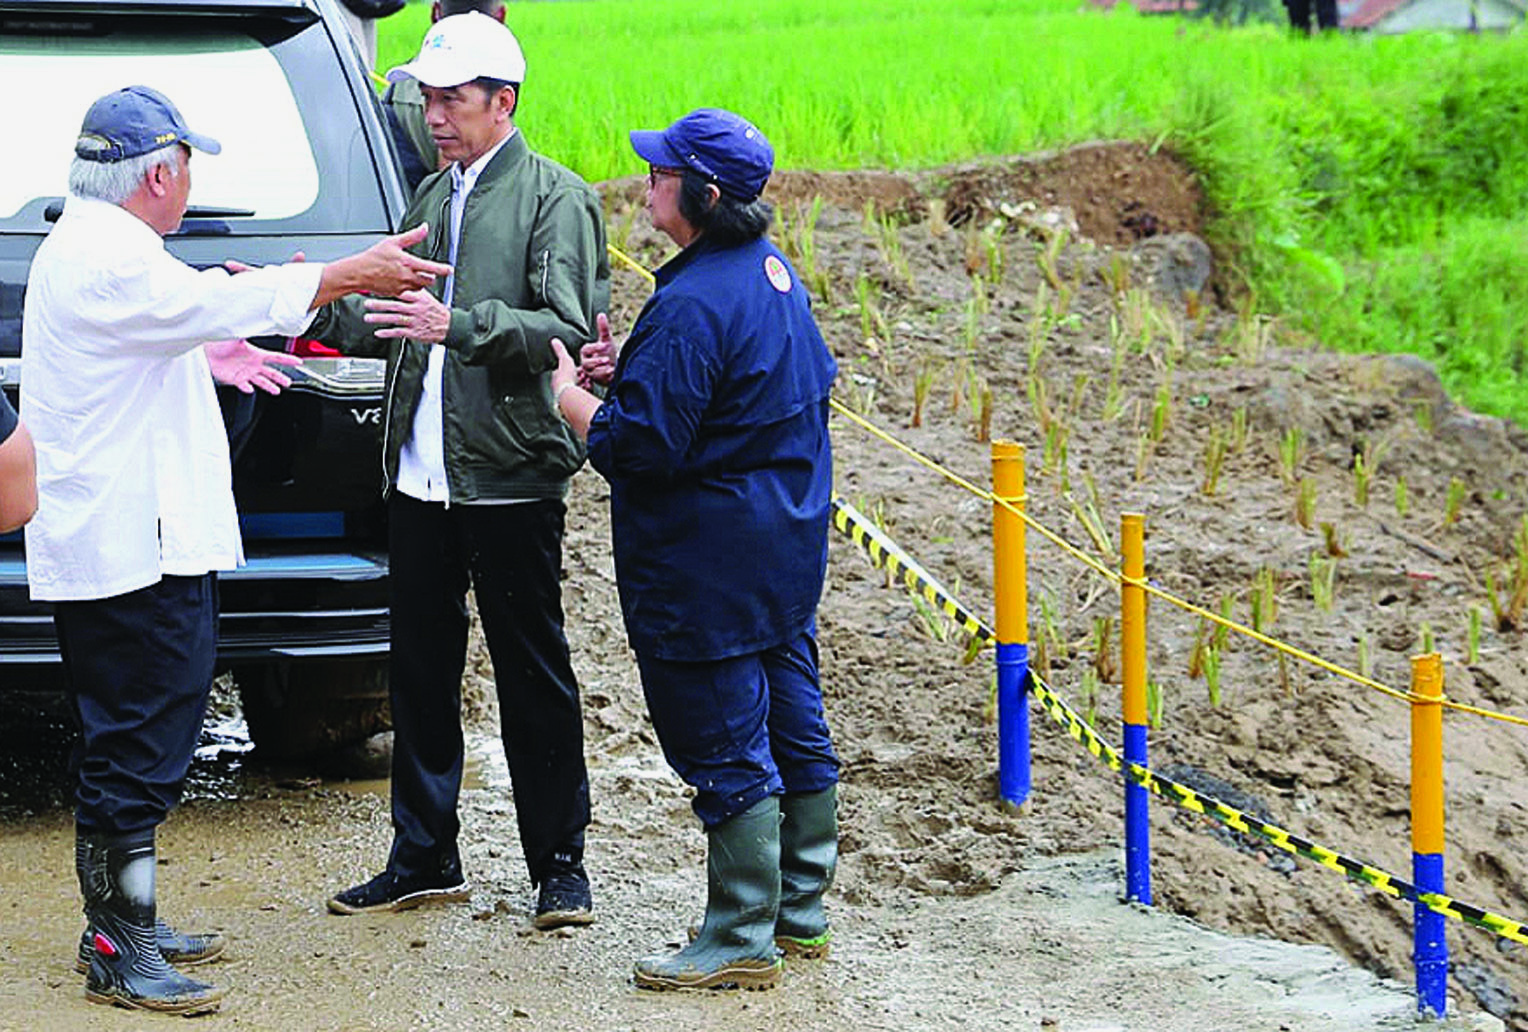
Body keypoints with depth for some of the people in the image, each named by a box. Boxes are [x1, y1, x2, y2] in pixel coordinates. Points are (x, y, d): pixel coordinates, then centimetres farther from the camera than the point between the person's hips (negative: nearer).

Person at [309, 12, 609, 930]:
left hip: (510, 476, -6)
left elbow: (565, 329, -18)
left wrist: (457, 324, -30)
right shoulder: (433, 197, 16)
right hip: (421, 475, 7)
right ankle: (424, 858, 21)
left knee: (534, 679, 2)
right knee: (421, 670, 11)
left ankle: (560, 864, 12)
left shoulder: (556, 198, -6)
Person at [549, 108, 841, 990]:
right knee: (792, 727, 15)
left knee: (724, 747, -3)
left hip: (712, 568, -10)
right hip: (787, 548, 10)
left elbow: (638, 446, -23)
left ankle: (743, 936, 3)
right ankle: (800, 910, 25)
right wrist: (632, 371, 10)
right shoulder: (773, 272, 8)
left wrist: (568, 391, -7)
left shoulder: (692, 306, -23)